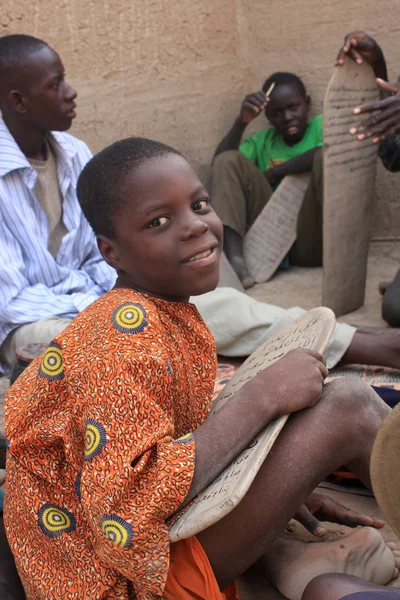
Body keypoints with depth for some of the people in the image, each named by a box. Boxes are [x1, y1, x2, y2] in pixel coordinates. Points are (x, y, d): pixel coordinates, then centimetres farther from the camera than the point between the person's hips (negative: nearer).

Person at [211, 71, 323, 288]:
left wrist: (272, 174, -8)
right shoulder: (263, 140, 18)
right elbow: (220, 162, 2)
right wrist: (242, 122, -12)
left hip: (312, 240, -3)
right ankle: (234, 258, -29)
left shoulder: (322, 126, 8)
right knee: (228, 161, -9)